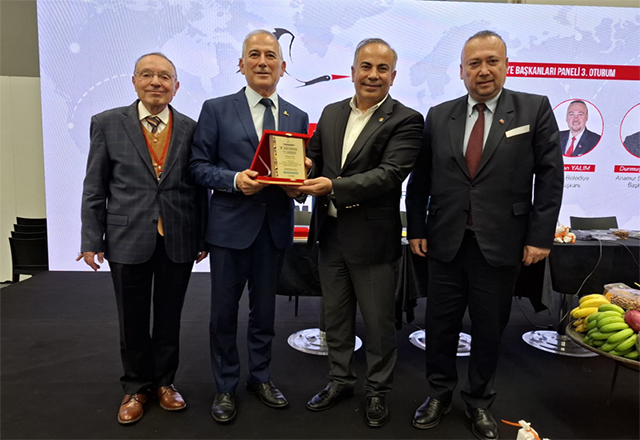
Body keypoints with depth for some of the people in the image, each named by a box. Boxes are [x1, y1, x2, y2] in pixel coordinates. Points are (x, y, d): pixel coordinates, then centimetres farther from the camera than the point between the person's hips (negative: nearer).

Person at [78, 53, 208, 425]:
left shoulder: (191, 129, 2)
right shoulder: (107, 123, 1)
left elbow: (199, 187, 4)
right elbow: (94, 188, 1)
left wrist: (203, 238, 3)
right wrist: (92, 241, -2)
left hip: (178, 241, 1)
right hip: (128, 240, 0)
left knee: (169, 318, 13)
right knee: (133, 320, 13)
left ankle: (165, 381, 34)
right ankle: (136, 387, 33)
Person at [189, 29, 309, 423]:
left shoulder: (297, 117, 9)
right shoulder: (216, 110, 0)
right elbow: (199, 166, -2)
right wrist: (234, 180, -18)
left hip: (275, 226, 3)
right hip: (231, 224, -2)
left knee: (265, 307, 15)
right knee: (224, 310, 8)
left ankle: (261, 377, 35)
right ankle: (226, 387, 28)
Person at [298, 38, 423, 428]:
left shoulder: (406, 121, -8)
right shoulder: (331, 113, 10)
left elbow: (391, 173, -20)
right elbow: (314, 157, 13)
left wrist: (334, 186, -28)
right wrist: (303, 176, -11)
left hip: (373, 239, -5)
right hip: (330, 234, 6)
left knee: (379, 322, 10)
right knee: (335, 317, 19)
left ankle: (378, 392, 32)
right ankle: (341, 381, 40)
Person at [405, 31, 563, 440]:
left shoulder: (535, 109, 0)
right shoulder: (438, 116, 5)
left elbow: (550, 177, -2)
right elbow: (420, 179, 7)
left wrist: (540, 236, -6)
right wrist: (416, 230, 3)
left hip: (501, 245, -1)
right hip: (446, 242, 2)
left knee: (490, 327, 12)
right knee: (440, 324, 12)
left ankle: (480, 400, 34)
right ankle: (440, 393, 33)